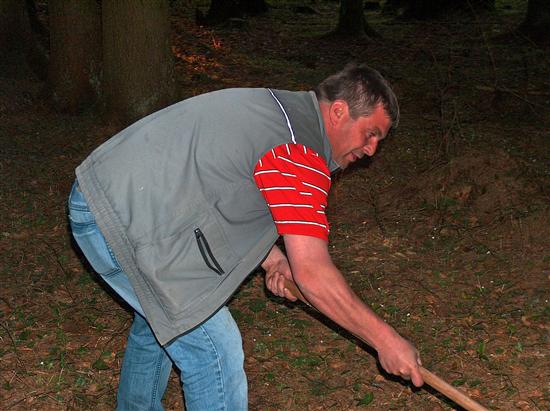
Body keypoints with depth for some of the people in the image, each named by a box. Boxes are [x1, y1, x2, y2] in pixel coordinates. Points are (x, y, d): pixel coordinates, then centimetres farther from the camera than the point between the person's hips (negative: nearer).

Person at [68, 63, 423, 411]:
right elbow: (312, 273, -21)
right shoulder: (300, 152, -18)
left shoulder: (280, 107, 12)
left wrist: (271, 258, 10)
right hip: (124, 224, -11)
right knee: (215, 346, -6)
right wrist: (385, 339, -12)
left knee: (160, 313, 29)